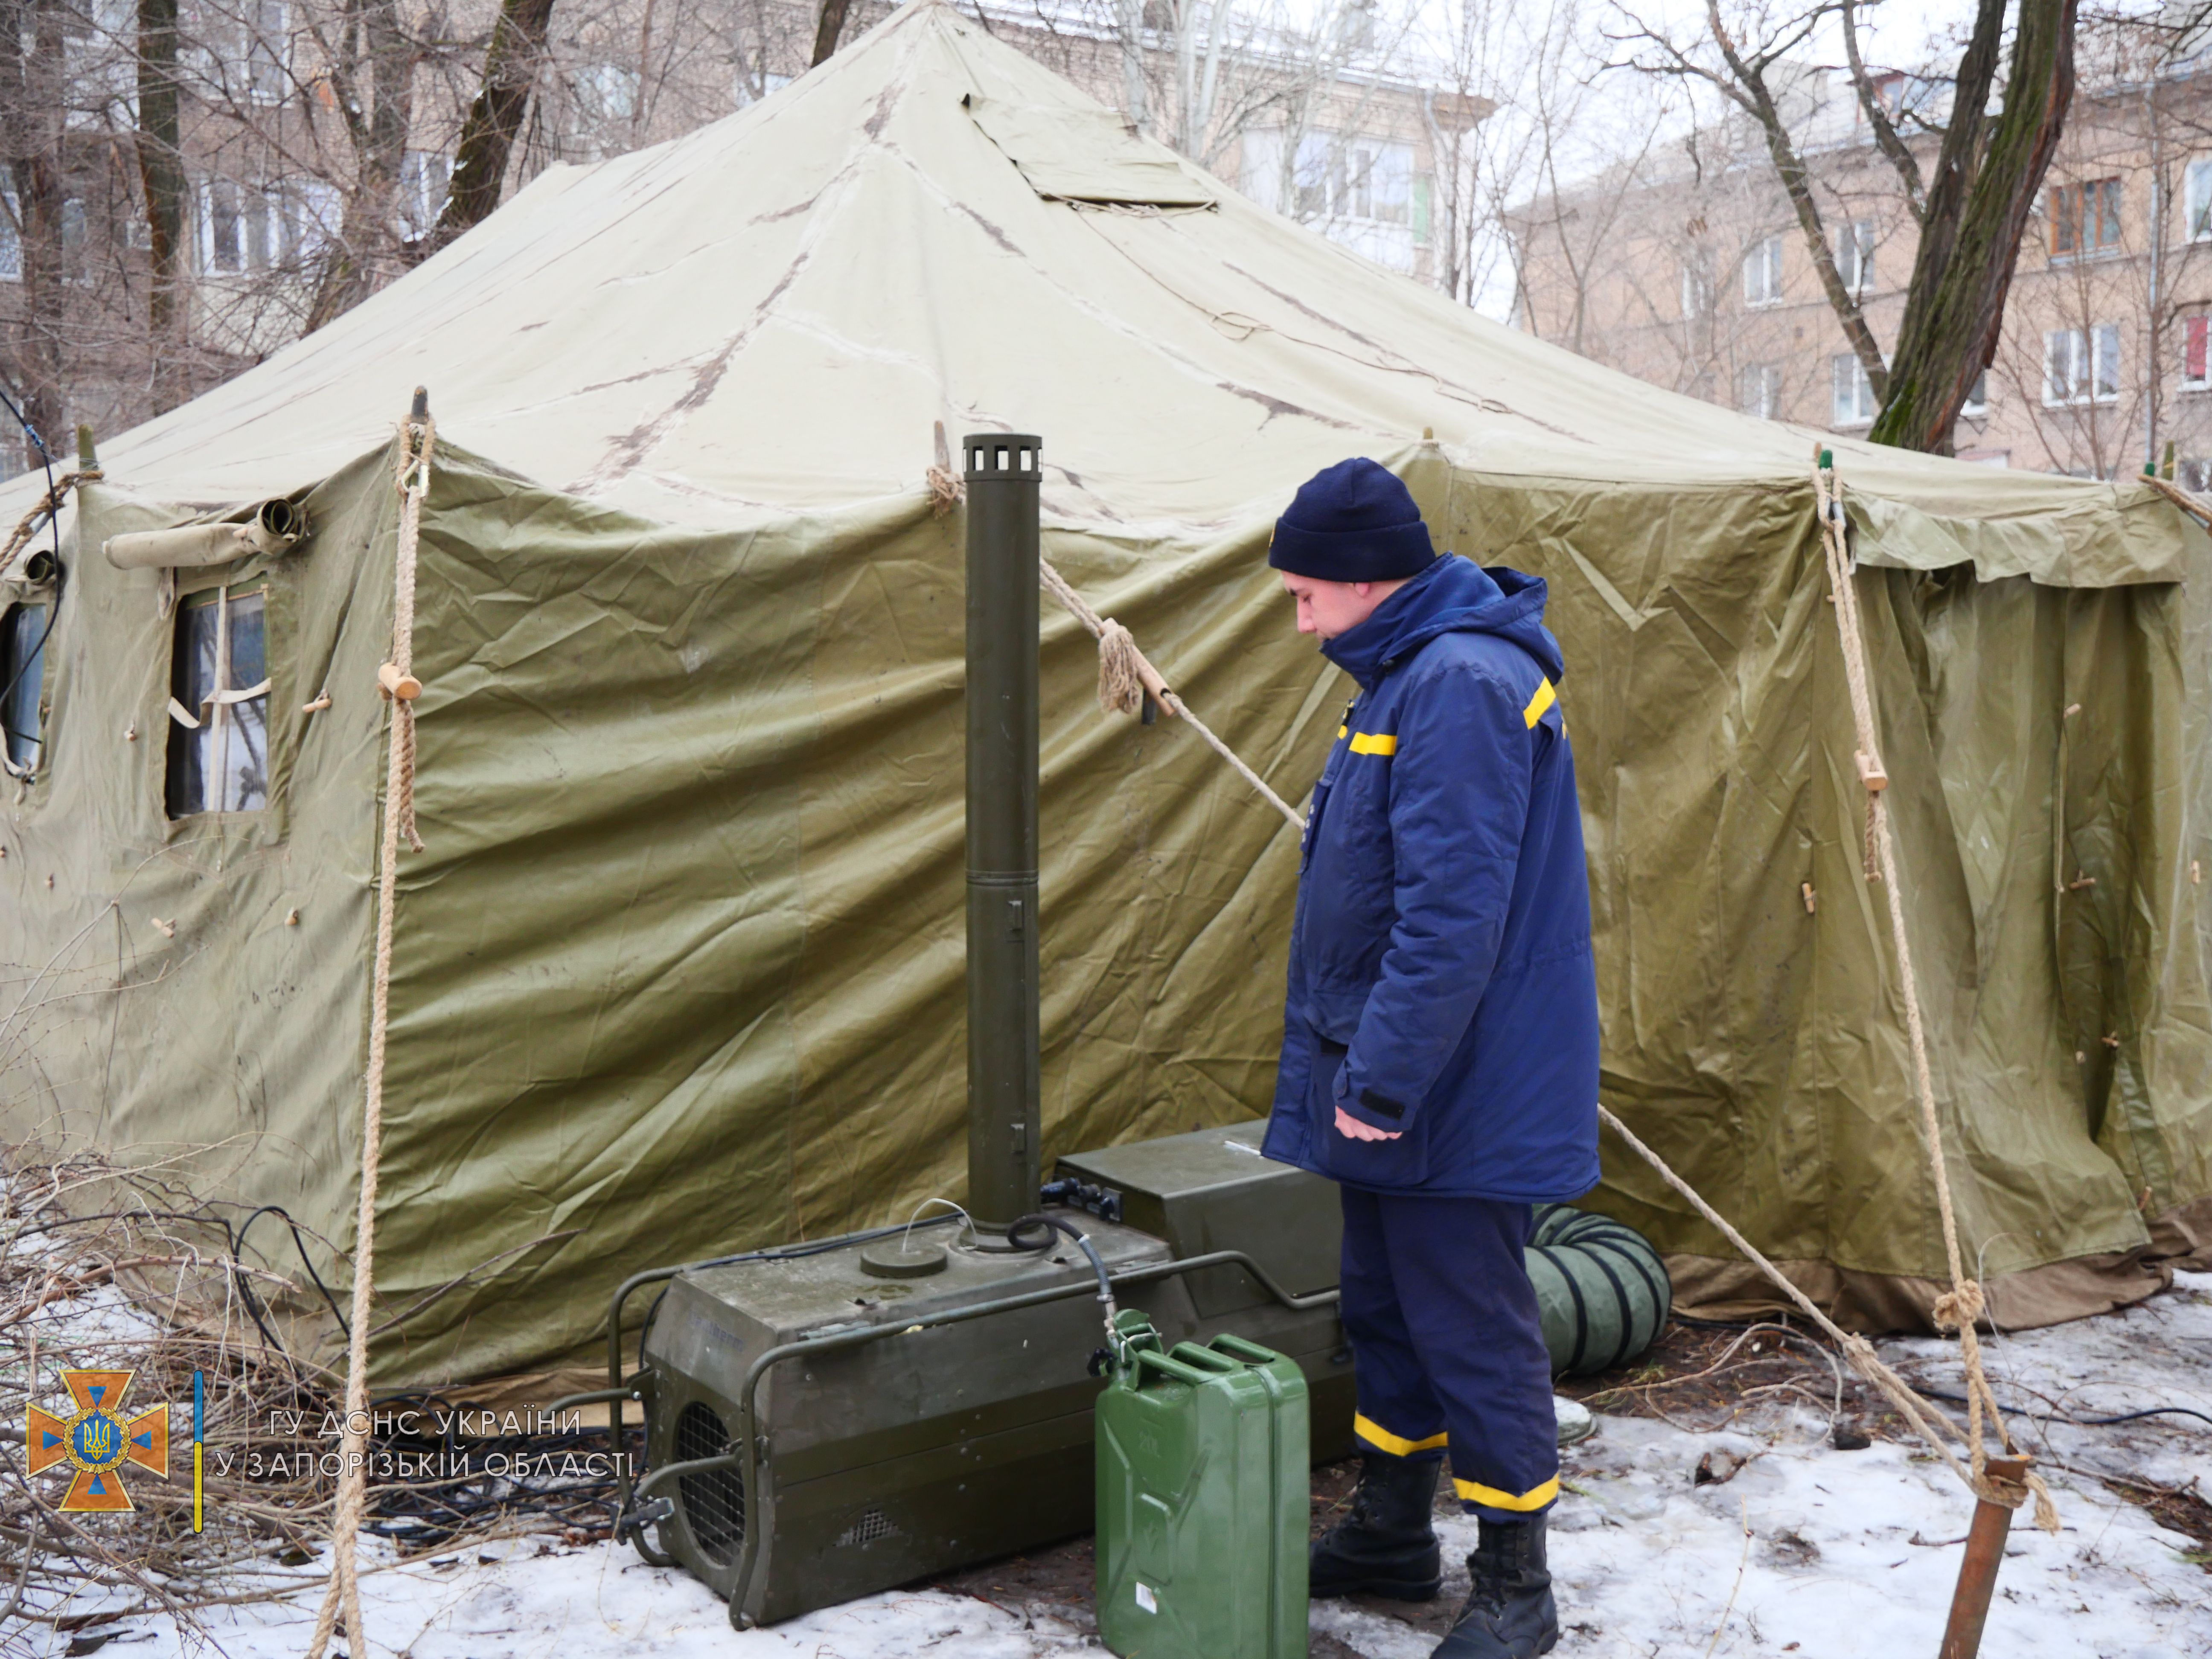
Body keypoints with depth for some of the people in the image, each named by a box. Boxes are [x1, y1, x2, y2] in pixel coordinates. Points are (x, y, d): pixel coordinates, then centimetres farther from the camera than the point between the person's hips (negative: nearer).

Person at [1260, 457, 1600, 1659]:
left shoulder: (1461, 683, -21)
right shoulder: (1405, 673, 13)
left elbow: (1452, 915, -28)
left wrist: (1382, 1075, -24)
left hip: (1459, 1101, -10)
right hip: (1389, 1078, 10)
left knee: (1471, 1327, 2)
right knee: (1385, 1306, 20)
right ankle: (1392, 1534, 36)